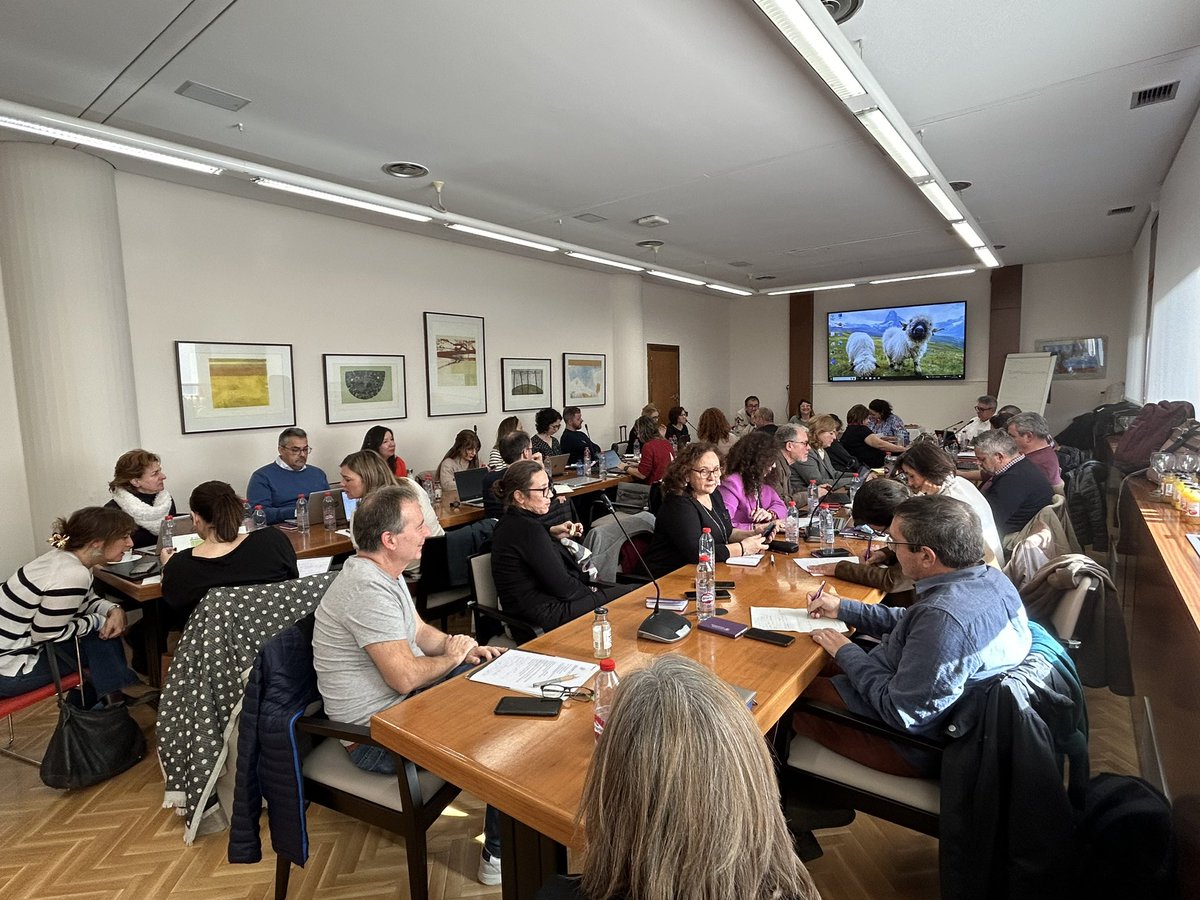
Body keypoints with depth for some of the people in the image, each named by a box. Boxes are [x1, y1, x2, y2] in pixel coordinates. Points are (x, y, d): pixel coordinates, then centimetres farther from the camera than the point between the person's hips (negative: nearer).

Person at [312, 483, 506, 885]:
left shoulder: (382, 572, 3)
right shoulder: (369, 588, -29)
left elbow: (419, 630, 13)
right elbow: (405, 677, -31)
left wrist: (463, 648, -3)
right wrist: (452, 657, -13)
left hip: (398, 702, 10)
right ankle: (500, 855, 12)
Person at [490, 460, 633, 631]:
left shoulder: (511, 521, 4)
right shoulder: (529, 529, -26)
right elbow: (563, 588, -22)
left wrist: (551, 533, 12)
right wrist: (591, 591, -3)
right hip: (547, 614, -10)